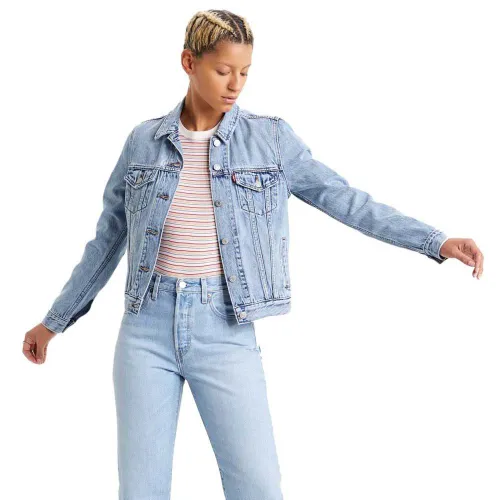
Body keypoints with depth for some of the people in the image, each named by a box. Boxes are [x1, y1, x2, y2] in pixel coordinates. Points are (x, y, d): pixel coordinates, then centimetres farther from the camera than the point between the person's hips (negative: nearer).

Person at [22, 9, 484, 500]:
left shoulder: (270, 138, 1)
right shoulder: (143, 141, 4)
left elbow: (345, 200, 1)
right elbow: (108, 239, 12)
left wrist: (438, 241, -7)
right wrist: (54, 320, 15)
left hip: (225, 331, -1)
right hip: (148, 328, 2)